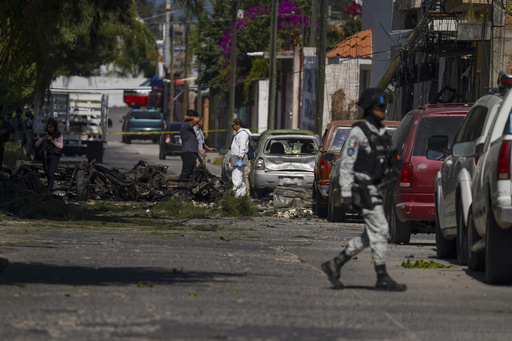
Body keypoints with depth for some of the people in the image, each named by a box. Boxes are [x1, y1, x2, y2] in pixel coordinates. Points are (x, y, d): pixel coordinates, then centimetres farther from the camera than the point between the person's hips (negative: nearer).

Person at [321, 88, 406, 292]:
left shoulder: (381, 132, 16)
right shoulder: (359, 132, -9)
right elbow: (347, 162, -11)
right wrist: (346, 193, -16)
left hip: (376, 188, 9)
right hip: (364, 188, -9)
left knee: (371, 236, 9)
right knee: (379, 230, -11)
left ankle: (335, 265, 14)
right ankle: (382, 278, -8)